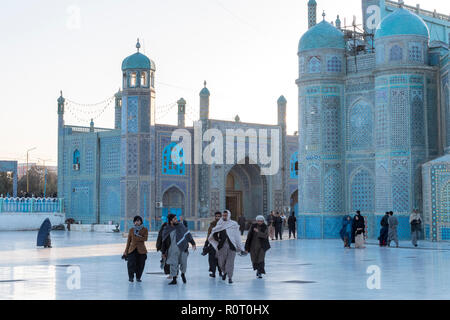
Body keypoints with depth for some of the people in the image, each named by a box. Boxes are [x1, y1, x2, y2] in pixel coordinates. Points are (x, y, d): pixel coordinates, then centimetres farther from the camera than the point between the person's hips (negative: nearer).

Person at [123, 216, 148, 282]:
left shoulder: (144, 230, 4)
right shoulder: (131, 230, 9)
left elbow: (145, 238, -10)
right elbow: (128, 241, 11)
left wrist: (137, 238, -13)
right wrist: (126, 251, 8)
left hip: (141, 250, 0)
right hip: (132, 249, 0)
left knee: (140, 264, -2)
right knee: (131, 263, -13)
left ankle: (138, 277, 15)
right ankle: (131, 277, 2)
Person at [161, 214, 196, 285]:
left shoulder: (181, 226, 0)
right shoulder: (166, 230, -2)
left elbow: (188, 234, 8)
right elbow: (164, 242, 6)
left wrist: (193, 243, 8)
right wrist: (163, 252, 8)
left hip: (183, 248, 1)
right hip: (173, 250, -1)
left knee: (183, 263, 4)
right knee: (173, 264, 0)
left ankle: (183, 274, 32)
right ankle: (174, 279, 13)